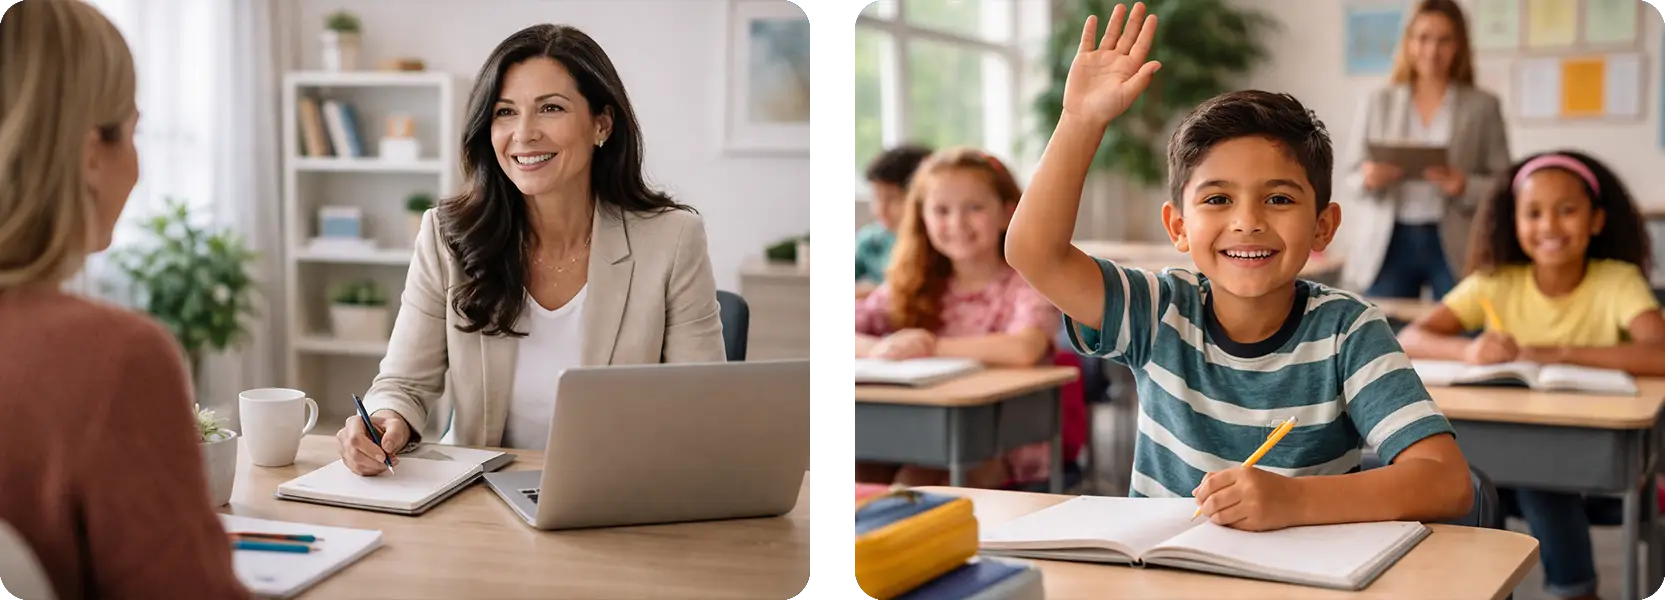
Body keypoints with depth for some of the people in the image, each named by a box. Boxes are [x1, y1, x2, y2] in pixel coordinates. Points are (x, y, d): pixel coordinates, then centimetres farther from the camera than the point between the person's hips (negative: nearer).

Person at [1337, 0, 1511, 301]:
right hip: (1388, 244, 1)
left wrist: (1464, 186, -16)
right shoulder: (1377, 103, 10)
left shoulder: (1483, 106, 6)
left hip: (1455, 248, -1)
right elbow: (1348, 181, 10)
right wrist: (1367, 179, -13)